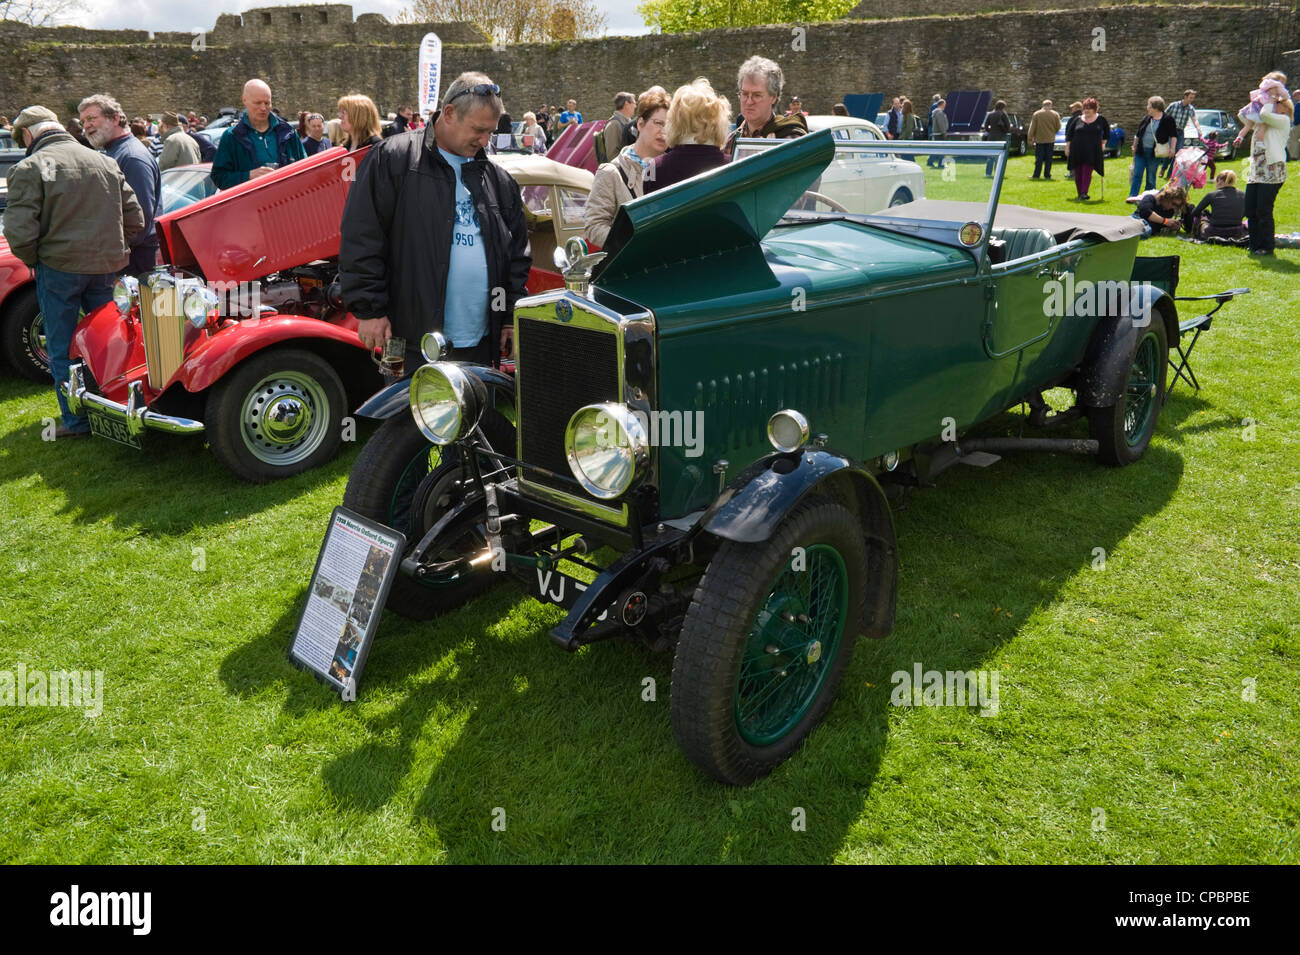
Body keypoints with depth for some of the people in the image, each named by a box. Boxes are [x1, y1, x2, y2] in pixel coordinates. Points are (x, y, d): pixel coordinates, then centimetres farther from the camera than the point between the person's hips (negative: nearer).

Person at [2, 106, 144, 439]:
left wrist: (34, 261, 2)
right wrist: (113, 252, 15)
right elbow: (135, 219, 8)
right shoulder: (106, 162, 8)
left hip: (59, 268, -5)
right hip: (108, 268, 5)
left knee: (62, 350, 8)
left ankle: (76, 421, 12)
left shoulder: (29, 168, -9)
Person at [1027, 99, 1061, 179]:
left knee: (1039, 158, 3)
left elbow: (1032, 128, -3)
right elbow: (1058, 127, 2)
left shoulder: (1036, 114, -2)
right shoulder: (1055, 114, 0)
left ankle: (1036, 175, 2)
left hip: (1039, 139, -1)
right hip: (1050, 139, 1)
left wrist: (1030, 139, 1)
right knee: (1048, 158, 5)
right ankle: (1047, 175, 6)